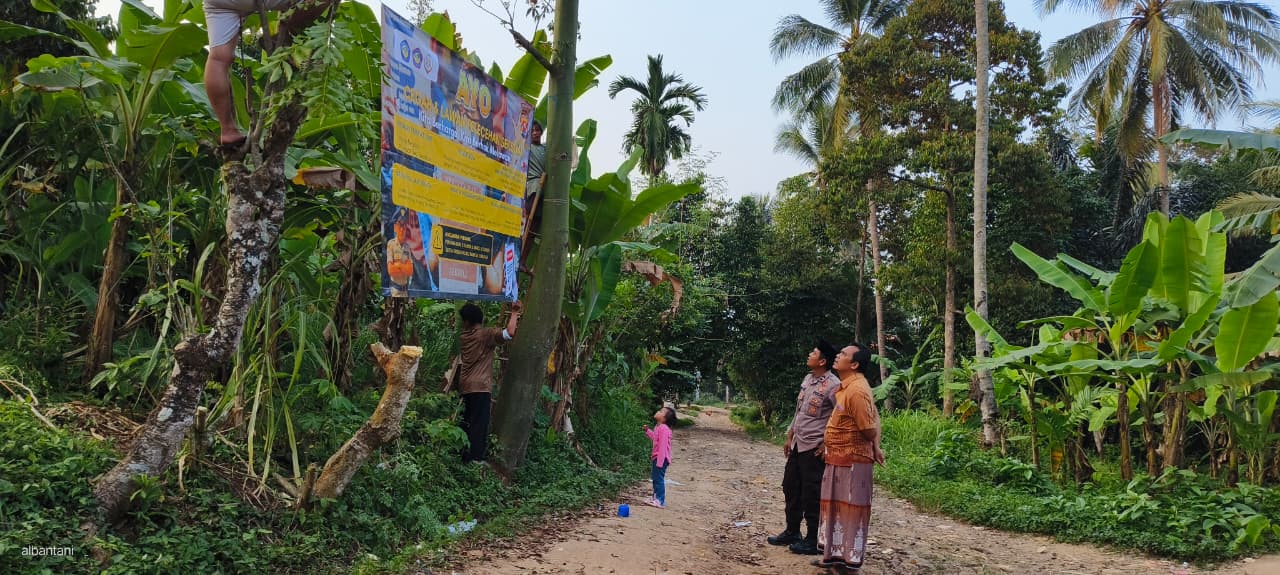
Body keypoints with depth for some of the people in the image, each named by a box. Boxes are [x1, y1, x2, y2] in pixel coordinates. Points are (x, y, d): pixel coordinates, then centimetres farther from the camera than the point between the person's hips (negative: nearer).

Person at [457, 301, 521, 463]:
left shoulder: (465, 336, 11)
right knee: (479, 422, -4)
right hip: (480, 385, -7)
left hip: (466, 385, 7)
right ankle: (475, 457, -5)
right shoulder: (486, 334, -10)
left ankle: (464, 454, 21)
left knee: (467, 421, 16)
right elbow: (509, 333, -26)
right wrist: (514, 313, -12)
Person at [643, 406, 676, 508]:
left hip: (661, 458, -10)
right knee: (655, 478, 18)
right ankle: (655, 498, 30)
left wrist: (659, 461, -25)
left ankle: (660, 501, -1)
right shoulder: (657, 427, 10)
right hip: (656, 457, 10)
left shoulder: (664, 429, -21)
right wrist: (647, 431, 18)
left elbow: (663, 445, -24)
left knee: (659, 478, -6)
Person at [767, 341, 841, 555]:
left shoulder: (832, 385, -17)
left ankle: (812, 540, 12)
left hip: (814, 448, -9)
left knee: (811, 495, 0)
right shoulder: (808, 379, 10)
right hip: (798, 445, 9)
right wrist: (790, 437, 19)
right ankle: (792, 532, 31)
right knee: (790, 488, 17)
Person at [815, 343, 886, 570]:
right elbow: (875, 417, 12)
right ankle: (836, 554, 26)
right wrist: (876, 448, 6)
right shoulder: (849, 385, 8)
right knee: (836, 507, 16)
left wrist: (872, 449, 1)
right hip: (838, 459, 10)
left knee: (850, 509, 0)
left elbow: (869, 429, -19)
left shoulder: (856, 390, -23)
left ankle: (851, 561, 10)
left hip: (852, 460, -10)